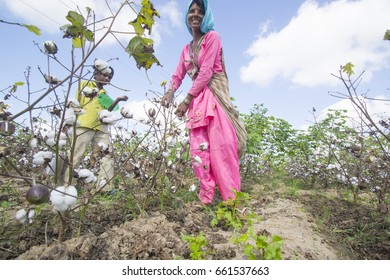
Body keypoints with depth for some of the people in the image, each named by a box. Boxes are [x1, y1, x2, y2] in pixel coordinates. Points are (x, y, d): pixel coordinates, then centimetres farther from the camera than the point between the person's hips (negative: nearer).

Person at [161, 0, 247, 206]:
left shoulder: (212, 36, 2)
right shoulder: (186, 49, 22)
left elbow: (206, 72, -9)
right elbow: (177, 76, 12)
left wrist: (186, 101, -12)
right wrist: (169, 93, -11)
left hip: (214, 95, -6)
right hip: (197, 99, 6)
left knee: (220, 144, -14)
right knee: (199, 148, -3)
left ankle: (231, 198, -7)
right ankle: (206, 197, 3)